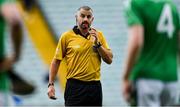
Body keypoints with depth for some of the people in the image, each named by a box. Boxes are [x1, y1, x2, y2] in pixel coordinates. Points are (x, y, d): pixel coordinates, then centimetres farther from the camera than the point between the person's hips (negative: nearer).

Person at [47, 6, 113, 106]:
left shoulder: (99, 35, 8)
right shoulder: (67, 36, 0)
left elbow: (109, 60, 6)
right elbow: (56, 61, 3)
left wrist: (97, 43, -8)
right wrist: (51, 84, -3)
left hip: (95, 86, 3)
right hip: (75, 86, -3)